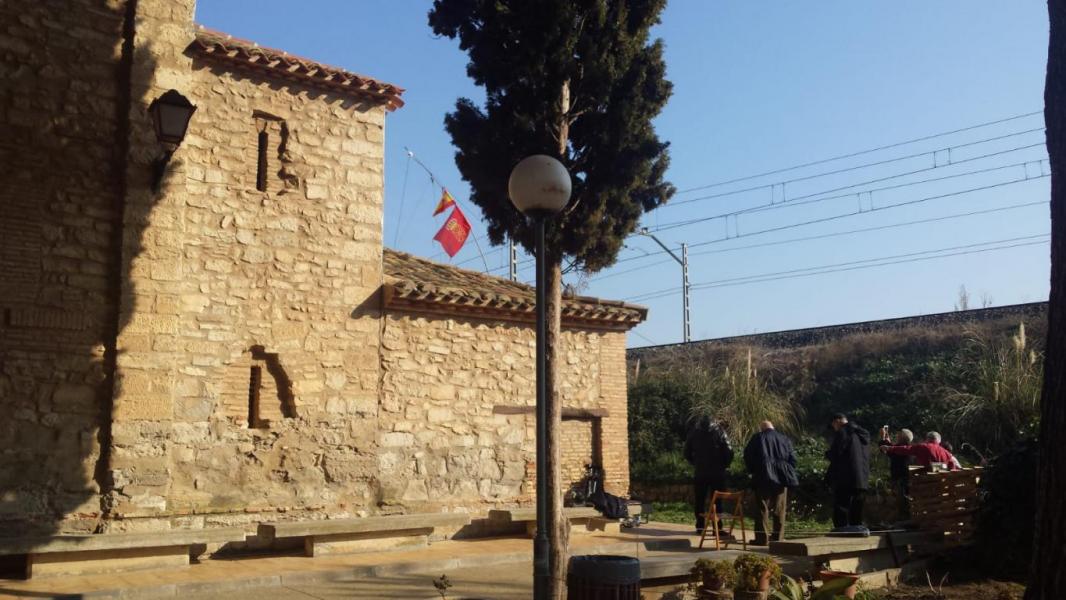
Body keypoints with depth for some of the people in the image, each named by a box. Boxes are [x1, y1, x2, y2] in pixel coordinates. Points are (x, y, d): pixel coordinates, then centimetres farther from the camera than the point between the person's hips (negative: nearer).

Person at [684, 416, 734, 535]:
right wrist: (725, 465, 5)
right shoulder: (720, 432, -4)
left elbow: (687, 453, 8)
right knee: (717, 500, 4)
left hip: (700, 472, 2)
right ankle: (717, 527, 0)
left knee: (700, 500, 11)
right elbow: (728, 451, -9)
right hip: (717, 472, -2)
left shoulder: (694, 433, 5)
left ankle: (700, 526, 10)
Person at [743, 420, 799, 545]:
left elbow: (747, 457, 0)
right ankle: (778, 537, 8)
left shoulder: (757, 438, 3)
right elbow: (792, 459, 8)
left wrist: (753, 471, 12)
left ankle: (761, 538, -4)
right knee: (779, 509, 9)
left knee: (763, 508, 0)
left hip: (763, 478, -2)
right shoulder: (785, 439, 11)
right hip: (781, 478, 2)